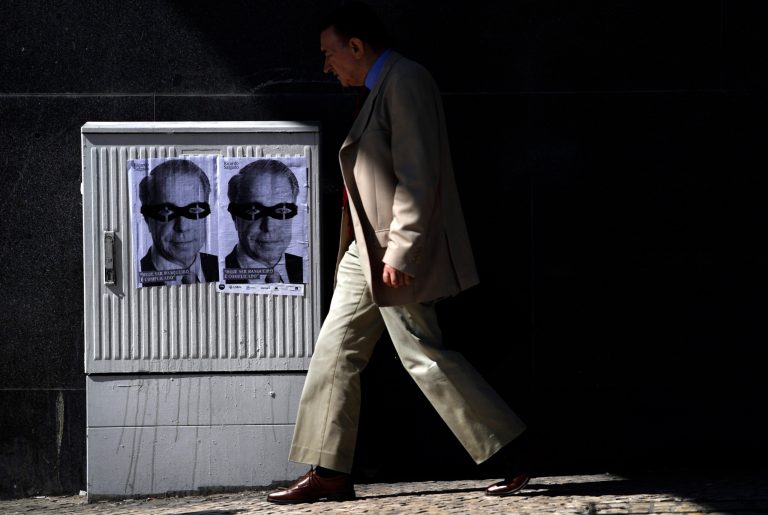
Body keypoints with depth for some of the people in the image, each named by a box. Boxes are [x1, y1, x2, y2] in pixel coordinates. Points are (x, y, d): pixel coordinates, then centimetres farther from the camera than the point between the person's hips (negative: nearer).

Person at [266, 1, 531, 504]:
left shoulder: (406, 81, -14)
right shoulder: (382, 88, 17)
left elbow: (419, 176, -22)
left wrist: (399, 251, -24)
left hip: (399, 254, -10)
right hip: (368, 253, 10)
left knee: (425, 356, -7)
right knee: (336, 352, 7)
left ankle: (512, 451, 1)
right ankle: (328, 473, 9)